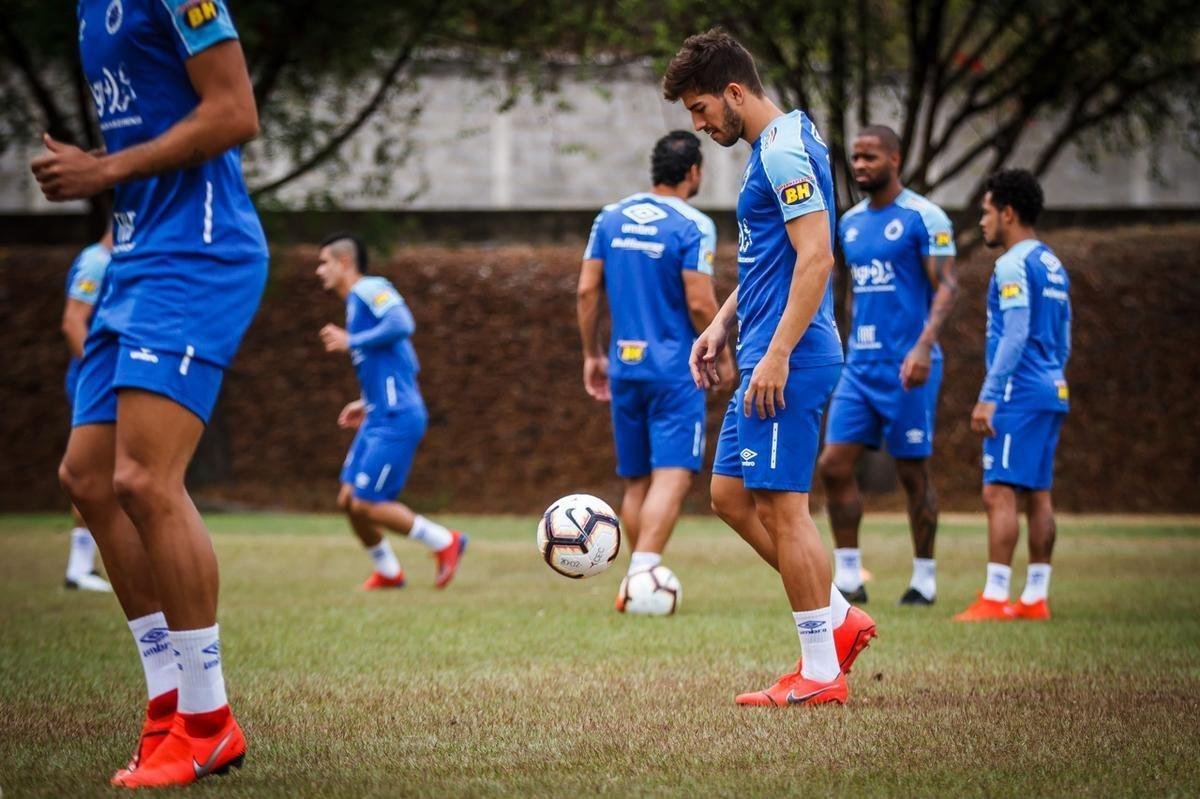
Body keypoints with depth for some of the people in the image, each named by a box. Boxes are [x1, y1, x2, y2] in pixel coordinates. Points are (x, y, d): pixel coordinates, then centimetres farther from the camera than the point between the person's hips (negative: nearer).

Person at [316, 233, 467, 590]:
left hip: (395, 419, -10)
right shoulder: (355, 302, 21)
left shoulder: (370, 289, -7)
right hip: (379, 417, 10)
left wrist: (352, 342, -16)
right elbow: (406, 366, 26)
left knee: (367, 504, -10)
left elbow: (402, 324, -27)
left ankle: (445, 541, 1)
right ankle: (388, 571, 21)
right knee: (349, 500, 9)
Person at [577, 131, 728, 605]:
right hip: (676, 370, -6)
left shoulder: (610, 218, 7)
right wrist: (721, 356, 1)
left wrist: (592, 355, 15)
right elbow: (699, 303, -14)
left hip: (625, 367, 6)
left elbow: (587, 290, 7)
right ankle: (643, 571, -25)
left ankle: (639, 580, 18)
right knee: (672, 475, -10)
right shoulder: (693, 226, -10)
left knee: (635, 480, 14)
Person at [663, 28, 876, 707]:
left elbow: (816, 257, -22)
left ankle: (821, 673, 0)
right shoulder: (774, 148, 17)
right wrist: (722, 326, 22)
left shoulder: (784, 153, -15)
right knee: (732, 494, 13)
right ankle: (839, 618, 16)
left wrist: (777, 353, -23)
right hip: (770, 355, 11)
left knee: (781, 506, -6)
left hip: (788, 361, -11)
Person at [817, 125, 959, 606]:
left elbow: (947, 286, -13)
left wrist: (924, 346, -26)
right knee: (834, 466, -1)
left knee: (913, 472, 1)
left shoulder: (922, 218, -8)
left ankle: (925, 580, 11)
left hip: (906, 367, -7)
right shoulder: (850, 223, 13)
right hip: (859, 364, 7)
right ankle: (848, 576, 5)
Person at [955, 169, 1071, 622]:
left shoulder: (1014, 265, -10)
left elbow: (1015, 336, -18)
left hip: (1019, 394, -9)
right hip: (1052, 391, 9)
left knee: (999, 492, -10)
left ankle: (995, 598, -15)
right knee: (1038, 494, 9)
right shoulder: (1053, 266, 18)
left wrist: (988, 397, -18)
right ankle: (1036, 598, 9)